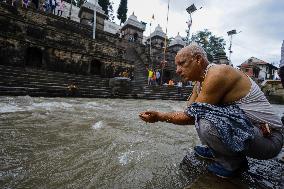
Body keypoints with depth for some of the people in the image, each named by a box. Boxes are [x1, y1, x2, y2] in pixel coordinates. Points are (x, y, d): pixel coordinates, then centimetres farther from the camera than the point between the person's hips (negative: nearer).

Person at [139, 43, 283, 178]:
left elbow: (192, 117, -22)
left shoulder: (217, 74, -23)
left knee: (207, 124, -32)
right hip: (243, 126, 9)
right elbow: (188, 114, 6)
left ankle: (234, 163, -2)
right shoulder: (200, 82, 6)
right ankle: (215, 150, 18)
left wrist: (159, 117, -16)